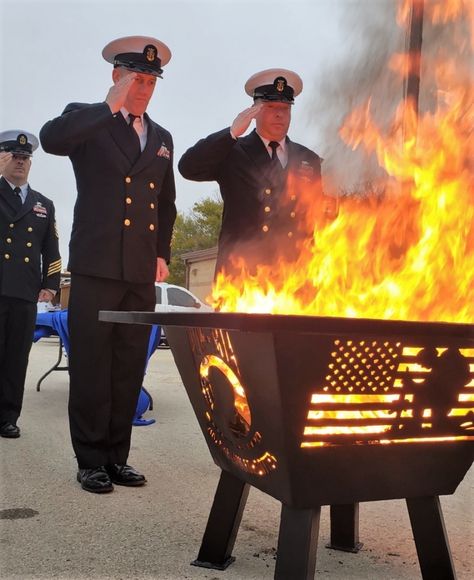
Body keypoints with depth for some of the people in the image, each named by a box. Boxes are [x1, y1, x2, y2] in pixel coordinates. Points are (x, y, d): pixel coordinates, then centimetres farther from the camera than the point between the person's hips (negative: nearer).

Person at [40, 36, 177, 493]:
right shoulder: (87, 118, 6)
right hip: (97, 267, -4)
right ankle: (90, 461, 10)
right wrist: (111, 105, -16)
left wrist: (162, 253, 13)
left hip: (142, 272, 5)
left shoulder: (161, 138, 20)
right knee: (91, 367, -1)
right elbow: (51, 139, -17)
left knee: (128, 368, 7)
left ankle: (116, 456, 18)